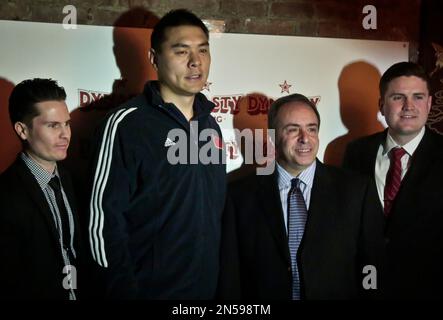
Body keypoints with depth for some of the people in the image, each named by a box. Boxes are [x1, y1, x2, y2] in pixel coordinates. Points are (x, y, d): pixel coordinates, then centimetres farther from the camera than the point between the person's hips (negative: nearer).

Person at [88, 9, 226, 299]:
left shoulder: (210, 125, 6)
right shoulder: (126, 124, -13)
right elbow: (105, 219, -14)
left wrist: (226, 281, 11)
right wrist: (125, 291, -15)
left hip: (207, 287, 6)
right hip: (147, 288, -6)